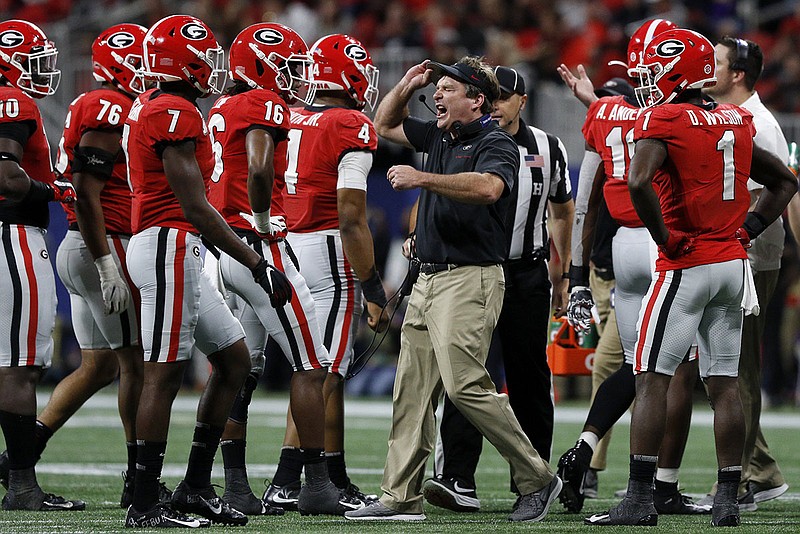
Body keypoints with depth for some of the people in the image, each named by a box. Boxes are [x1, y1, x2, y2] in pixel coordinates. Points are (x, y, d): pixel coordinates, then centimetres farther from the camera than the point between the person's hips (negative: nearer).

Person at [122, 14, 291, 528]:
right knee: (165, 374, -7)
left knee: (234, 359, 14)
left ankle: (196, 486, 16)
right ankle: (146, 505, -4)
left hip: (176, 253, 10)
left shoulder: (149, 107, 16)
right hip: (169, 247, -10)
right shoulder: (176, 114, -15)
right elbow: (195, 206, -18)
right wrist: (258, 264, -17)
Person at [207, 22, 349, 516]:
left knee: (241, 369, 11)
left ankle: (236, 488, 10)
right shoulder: (265, 105, -10)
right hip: (259, 250, -9)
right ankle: (317, 485, -3)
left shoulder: (221, 109, 18)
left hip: (220, 249, 9)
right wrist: (263, 220, -14)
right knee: (311, 365, -2)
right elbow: (259, 166, -26)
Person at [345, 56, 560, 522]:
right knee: (412, 389, 7)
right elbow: (385, 126, 32)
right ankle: (402, 497, 10)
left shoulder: (495, 143, -9)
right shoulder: (441, 137, 16)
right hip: (429, 277, 9)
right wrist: (408, 86, 16)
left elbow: (488, 188, -31)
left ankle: (537, 479, -3)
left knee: (466, 385, -14)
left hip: (471, 278, -9)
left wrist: (422, 178, -29)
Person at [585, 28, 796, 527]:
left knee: (652, 379, -3)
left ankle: (641, 499, -6)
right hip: (733, 263, 6)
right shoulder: (735, 123, 11)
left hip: (685, 266, -6)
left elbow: (640, 182, -27)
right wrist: (749, 228, 14)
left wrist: (666, 238, -15)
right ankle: (728, 500, 7)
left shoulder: (663, 120, -10)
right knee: (725, 383, 8)